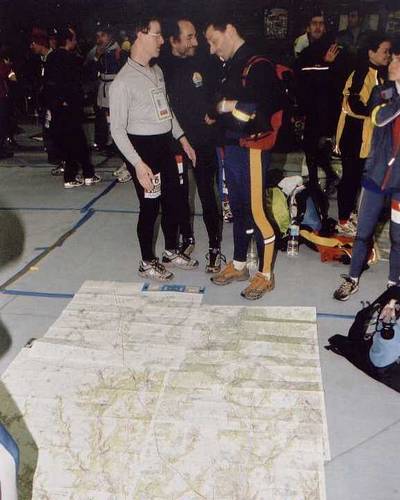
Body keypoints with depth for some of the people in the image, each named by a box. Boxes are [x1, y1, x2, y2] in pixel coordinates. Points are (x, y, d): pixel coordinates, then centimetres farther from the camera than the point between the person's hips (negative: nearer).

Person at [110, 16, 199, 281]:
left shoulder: (157, 71, 8)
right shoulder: (123, 81, -16)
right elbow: (117, 129, -17)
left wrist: (182, 138, 16)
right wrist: (138, 164, -24)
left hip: (165, 145, 8)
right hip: (143, 148, -8)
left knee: (174, 200, 15)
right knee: (150, 207, 2)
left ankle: (172, 251, 35)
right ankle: (147, 262, 21)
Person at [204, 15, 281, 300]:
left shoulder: (259, 66, -11)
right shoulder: (231, 67, 14)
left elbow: (268, 109, -19)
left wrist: (232, 106, -12)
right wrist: (216, 111, 0)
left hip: (252, 149, -8)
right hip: (232, 147, 9)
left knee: (257, 211, -3)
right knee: (238, 209, 16)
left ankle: (266, 274, 10)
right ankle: (238, 265, 29)